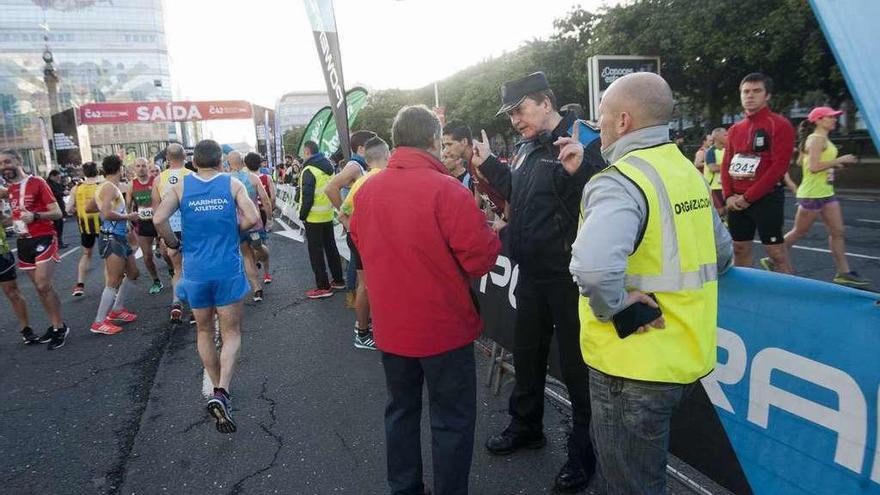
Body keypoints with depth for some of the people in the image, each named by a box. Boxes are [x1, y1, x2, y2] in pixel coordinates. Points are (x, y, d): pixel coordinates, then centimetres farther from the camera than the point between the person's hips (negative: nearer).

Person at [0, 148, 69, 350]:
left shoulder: (37, 183, -9)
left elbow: (57, 213, -12)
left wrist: (35, 216, -27)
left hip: (43, 239, -7)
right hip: (23, 242, 7)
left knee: (43, 285, -11)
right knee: (40, 287, 9)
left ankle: (61, 327, 0)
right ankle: (54, 325, 18)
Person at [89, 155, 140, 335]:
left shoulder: (104, 187, 16)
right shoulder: (110, 187, -14)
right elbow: (107, 213, -27)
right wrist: (128, 216, -13)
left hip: (119, 237, 10)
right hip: (112, 239, -10)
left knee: (133, 273, 18)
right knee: (114, 281, -10)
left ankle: (117, 310, 28)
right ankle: (99, 323, -5)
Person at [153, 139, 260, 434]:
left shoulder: (181, 186, 2)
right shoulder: (232, 184, -1)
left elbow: (159, 219, -11)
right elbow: (252, 218, -12)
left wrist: (174, 244, 5)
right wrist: (233, 231, 7)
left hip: (195, 271, 2)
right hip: (228, 269, -1)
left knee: (204, 331, 20)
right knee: (231, 334, 7)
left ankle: (216, 389, 29)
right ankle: (221, 392, -13)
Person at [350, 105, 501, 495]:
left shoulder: (366, 190, -1)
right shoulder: (445, 189, -20)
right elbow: (480, 259, -17)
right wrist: (493, 234, 2)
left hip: (390, 327, 6)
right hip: (443, 327, -6)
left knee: (401, 410, 21)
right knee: (452, 420, 10)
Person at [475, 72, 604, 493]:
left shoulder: (584, 141, -16)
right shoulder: (528, 148, 11)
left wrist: (575, 170, -43)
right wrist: (488, 164, 19)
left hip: (569, 275, -9)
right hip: (532, 273, 9)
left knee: (575, 362, 5)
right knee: (527, 352, 21)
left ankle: (584, 449, 25)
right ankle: (525, 427, 42)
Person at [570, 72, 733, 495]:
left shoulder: (619, 181, -21)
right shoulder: (688, 171, 8)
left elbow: (593, 267, -40)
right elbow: (721, 254, 19)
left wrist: (614, 307, -23)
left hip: (633, 366, -9)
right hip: (685, 355, 9)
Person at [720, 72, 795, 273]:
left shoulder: (779, 124, -6)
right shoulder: (735, 129, 13)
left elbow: (779, 165, -14)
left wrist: (748, 197, -15)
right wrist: (729, 196, -3)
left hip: (766, 198, -6)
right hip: (737, 201, 6)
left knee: (775, 252, -4)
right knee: (740, 250, 12)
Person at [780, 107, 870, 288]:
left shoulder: (822, 139, 14)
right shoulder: (817, 139, -15)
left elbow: (800, 162, 20)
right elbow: (813, 167, -24)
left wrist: (833, 164, 16)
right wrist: (839, 160, -17)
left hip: (826, 193, 9)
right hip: (812, 194, -9)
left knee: (837, 232, 6)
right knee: (799, 232, 2)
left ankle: (843, 273, 10)